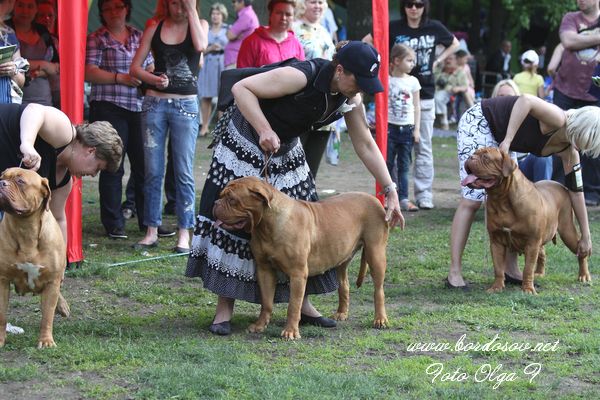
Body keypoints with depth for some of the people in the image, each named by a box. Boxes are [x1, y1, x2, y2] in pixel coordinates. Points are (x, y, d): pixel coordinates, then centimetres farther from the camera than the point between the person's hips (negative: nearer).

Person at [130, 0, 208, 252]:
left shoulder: (199, 24, 5)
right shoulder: (156, 27, 6)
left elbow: (200, 45, -19)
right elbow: (135, 67, 5)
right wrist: (154, 79, -14)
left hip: (185, 106, -2)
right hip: (155, 102, 2)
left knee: (184, 173, -2)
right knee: (152, 171, 4)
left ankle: (184, 233, 2)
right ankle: (152, 231, 11)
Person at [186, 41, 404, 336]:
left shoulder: (350, 100, -11)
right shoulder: (302, 77, -32)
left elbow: (365, 145, -2)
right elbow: (241, 88, -29)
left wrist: (390, 190, -6)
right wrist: (265, 131, -39)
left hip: (285, 152, 7)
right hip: (244, 144, -7)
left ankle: (302, 303, 15)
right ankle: (224, 309, -3)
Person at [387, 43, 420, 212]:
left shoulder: (413, 81, 4)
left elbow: (416, 106, 7)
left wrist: (416, 129, 2)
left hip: (407, 128, 2)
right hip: (390, 127, -2)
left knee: (404, 166, 2)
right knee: (388, 163, 2)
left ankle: (403, 198, 1)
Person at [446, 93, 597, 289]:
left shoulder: (568, 150, -1)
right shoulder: (558, 120, -26)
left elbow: (576, 191, 7)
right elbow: (526, 100, -42)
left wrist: (586, 236, 10)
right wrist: (507, 141, -40)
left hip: (499, 134, 9)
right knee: (473, 198, -14)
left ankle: (511, 270, 9)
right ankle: (454, 273, -15)